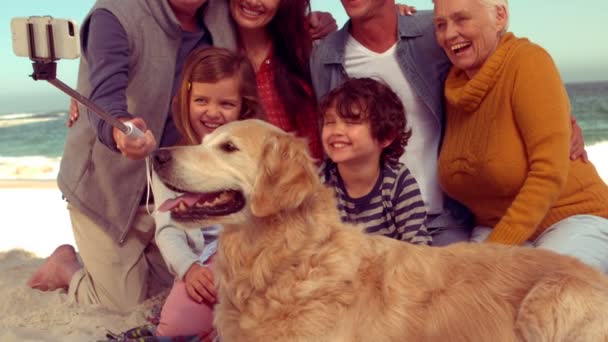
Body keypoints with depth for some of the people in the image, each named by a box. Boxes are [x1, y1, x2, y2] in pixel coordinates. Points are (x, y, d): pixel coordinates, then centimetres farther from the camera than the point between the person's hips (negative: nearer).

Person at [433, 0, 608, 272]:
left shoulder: (528, 61, -15)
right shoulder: (454, 85, 1)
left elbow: (549, 172, -21)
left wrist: (494, 251, -23)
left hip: (571, 219, -4)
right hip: (493, 228, 4)